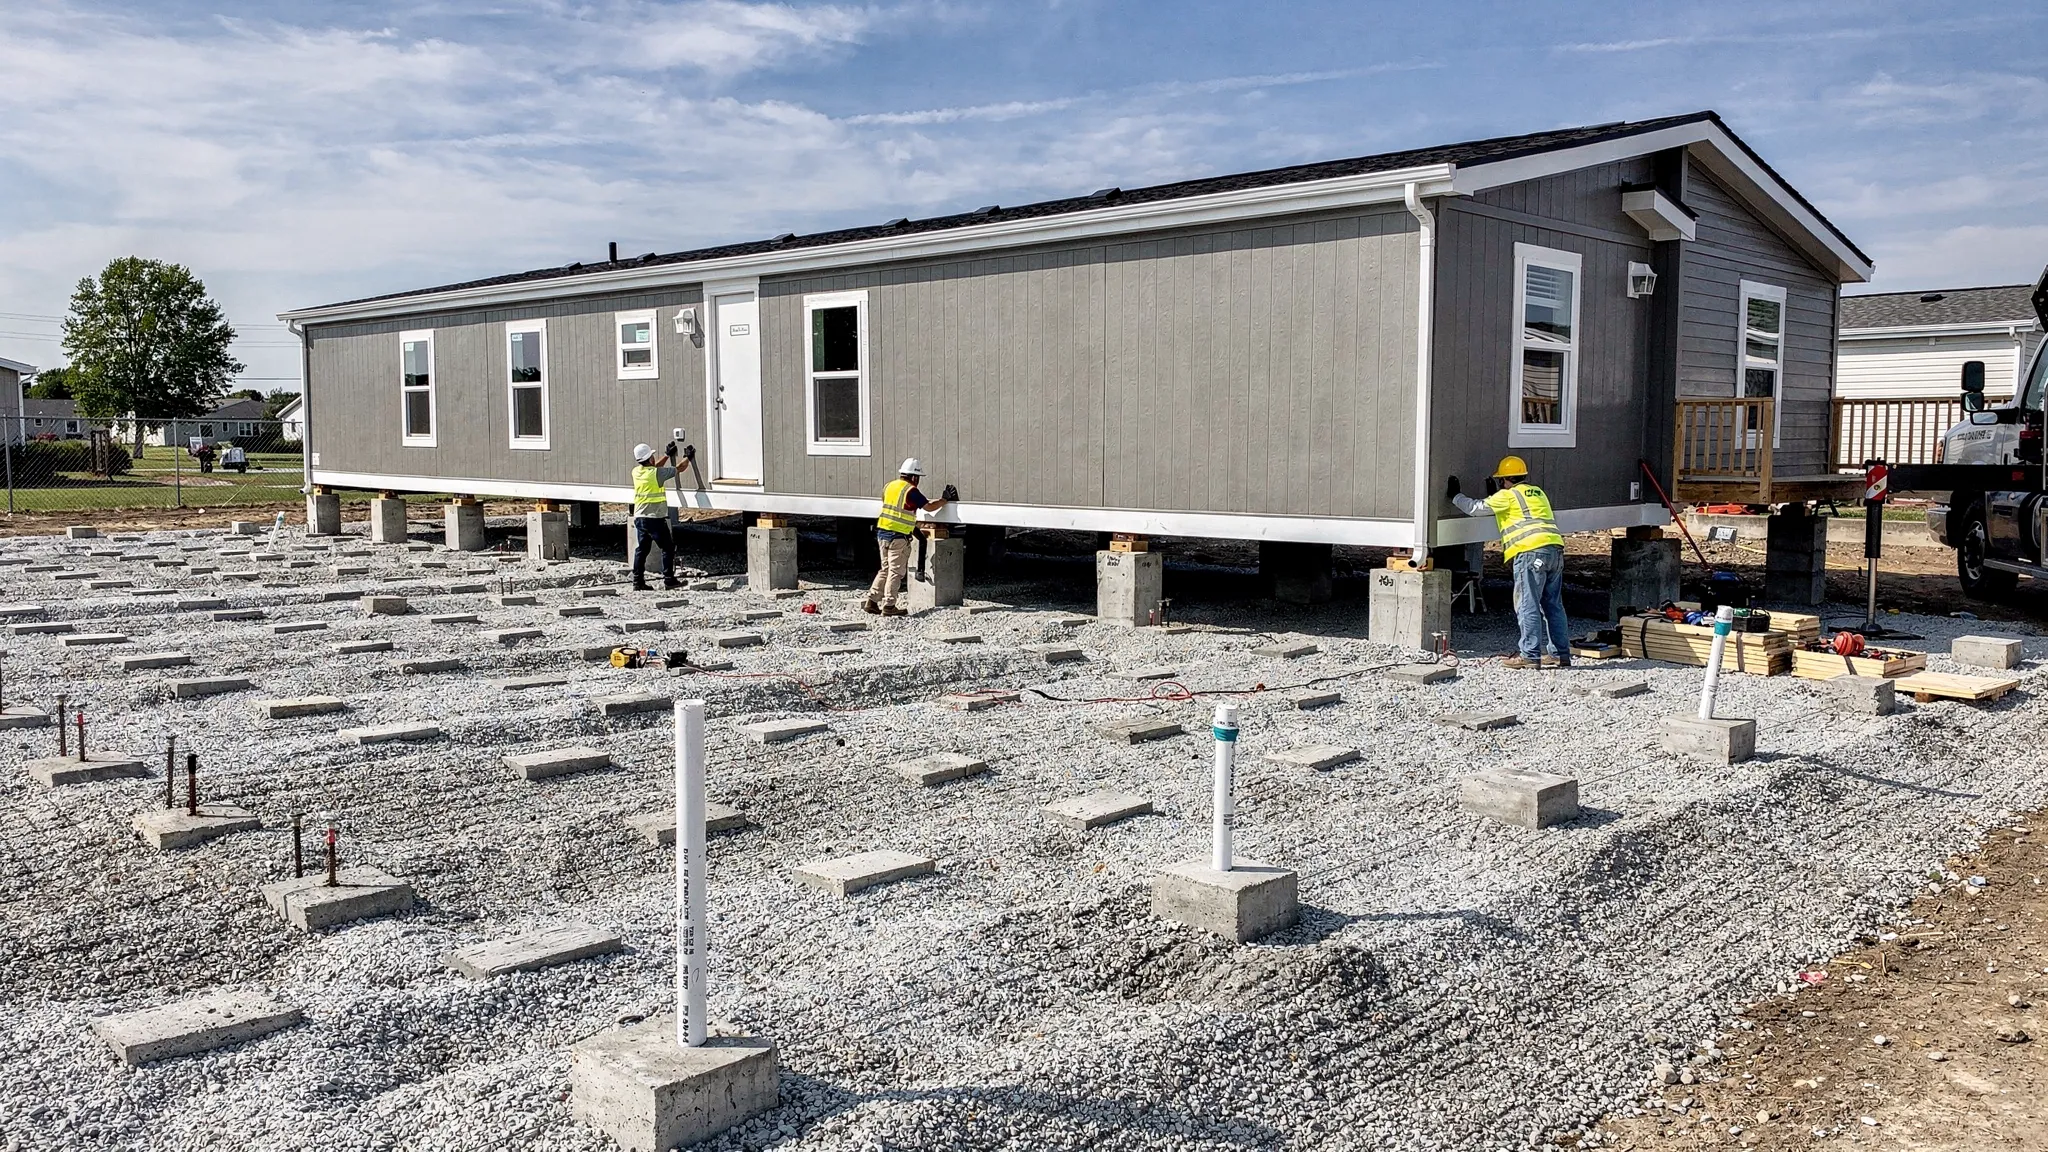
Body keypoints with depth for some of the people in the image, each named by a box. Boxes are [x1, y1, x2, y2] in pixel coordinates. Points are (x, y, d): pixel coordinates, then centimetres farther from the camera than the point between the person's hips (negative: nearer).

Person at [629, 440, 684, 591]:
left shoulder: (636, 471, 6)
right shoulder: (657, 473, -12)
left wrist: (668, 454, 30)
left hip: (639, 517, 6)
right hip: (655, 518, -6)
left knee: (641, 549, 10)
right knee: (668, 547, 5)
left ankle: (638, 582, 8)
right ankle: (668, 579, 3)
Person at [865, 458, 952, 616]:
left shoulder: (889, 486, 11)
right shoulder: (911, 491, -11)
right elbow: (929, 507, -6)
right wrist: (944, 499, 11)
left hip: (882, 532, 7)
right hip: (898, 536, -7)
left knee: (886, 569, 17)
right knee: (896, 571, 1)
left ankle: (871, 601, 14)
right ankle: (888, 606, 2)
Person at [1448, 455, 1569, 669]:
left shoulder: (1508, 495, 3)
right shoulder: (1537, 493, 26)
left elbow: (1475, 508, 5)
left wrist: (1455, 496, 21)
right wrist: (1495, 495, 45)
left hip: (1531, 552, -8)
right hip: (1555, 549, 8)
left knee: (1528, 606, -5)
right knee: (1553, 605, 12)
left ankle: (1530, 656, -5)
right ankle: (1561, 654, 14)